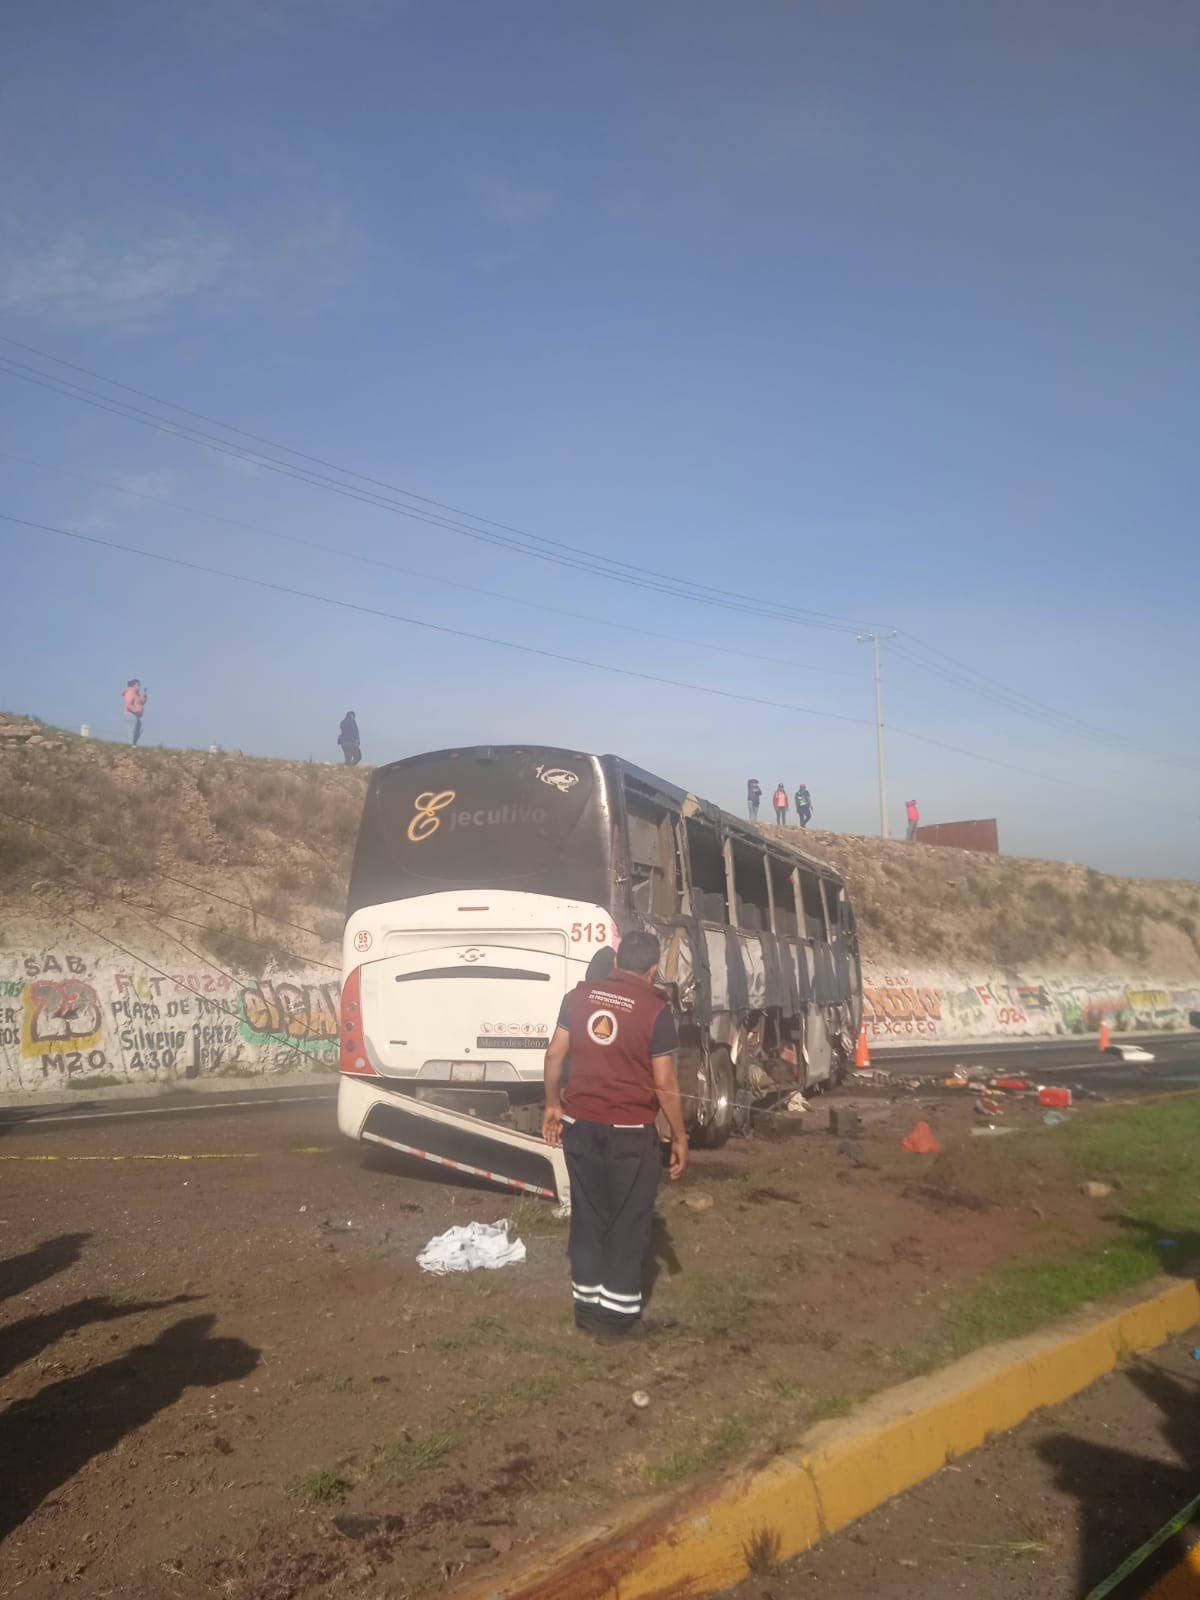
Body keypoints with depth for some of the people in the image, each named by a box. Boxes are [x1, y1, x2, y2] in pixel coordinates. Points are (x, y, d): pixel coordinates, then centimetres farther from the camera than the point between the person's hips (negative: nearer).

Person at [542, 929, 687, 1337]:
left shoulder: (579, 995, 1)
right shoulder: (655, 1009, -11)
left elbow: (554, 1055, 5)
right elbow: (665, 1084, -11)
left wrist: (553, 1105, 17)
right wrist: (680, 1136, -1)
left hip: (580, 1124, 4)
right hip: (631, 1131, -4)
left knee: (588, 1215, 15)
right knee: (629, 1221, 9)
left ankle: (587, 1304, 22)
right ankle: (618, 1310, 15)